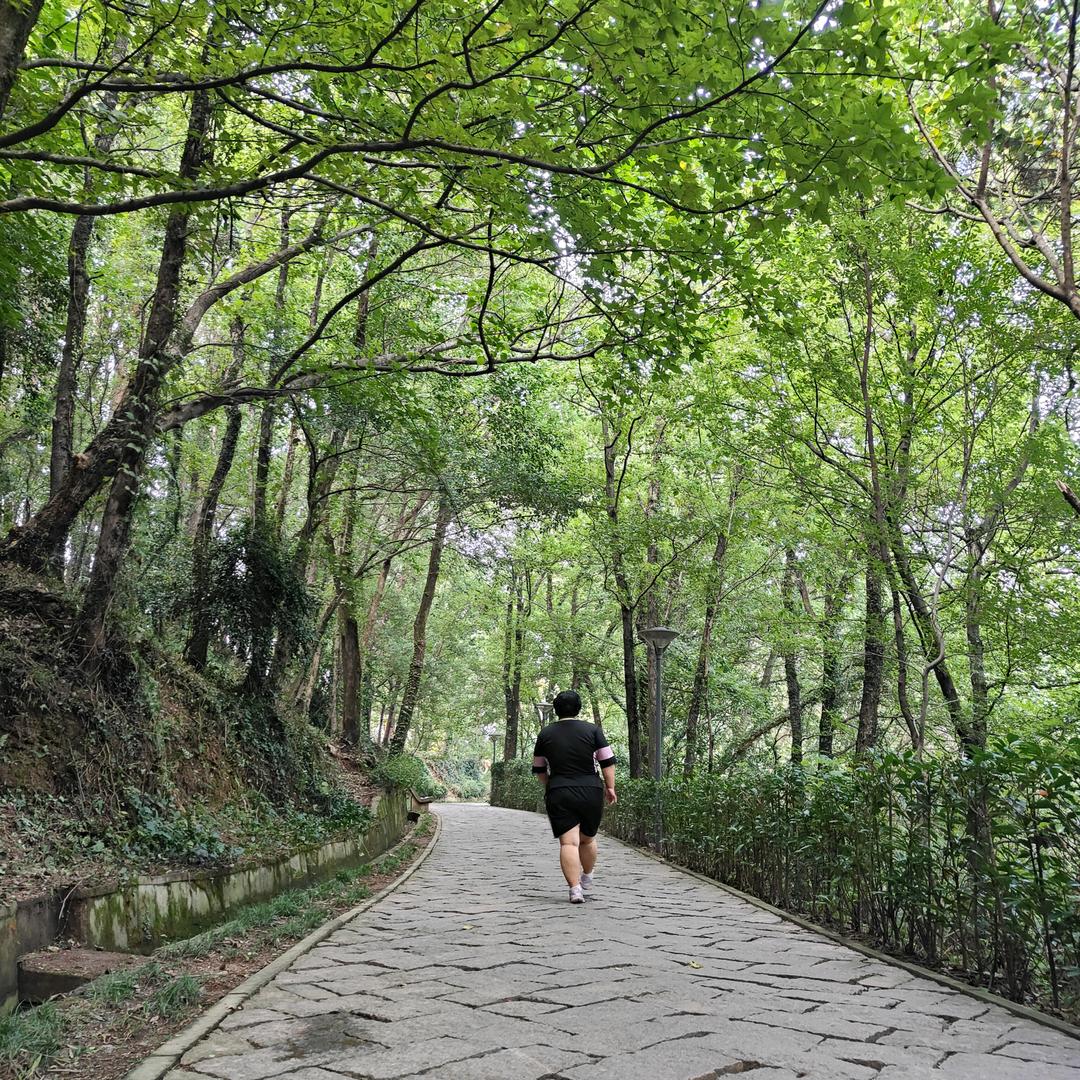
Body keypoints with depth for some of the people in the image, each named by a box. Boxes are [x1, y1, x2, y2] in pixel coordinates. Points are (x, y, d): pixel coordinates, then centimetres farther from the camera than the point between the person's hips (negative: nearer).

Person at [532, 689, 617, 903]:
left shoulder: (545, 734, 5)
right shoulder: (592, 730, 0)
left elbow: (539, 769, 14)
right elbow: (607, 762, -1)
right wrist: (610, 787, 8)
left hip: (558, 795, 0)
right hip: (590, 792, 1)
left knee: (568, 842, -4)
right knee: (588, 838, 19)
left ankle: (575, 888, -13)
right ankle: (587, 878, 37)